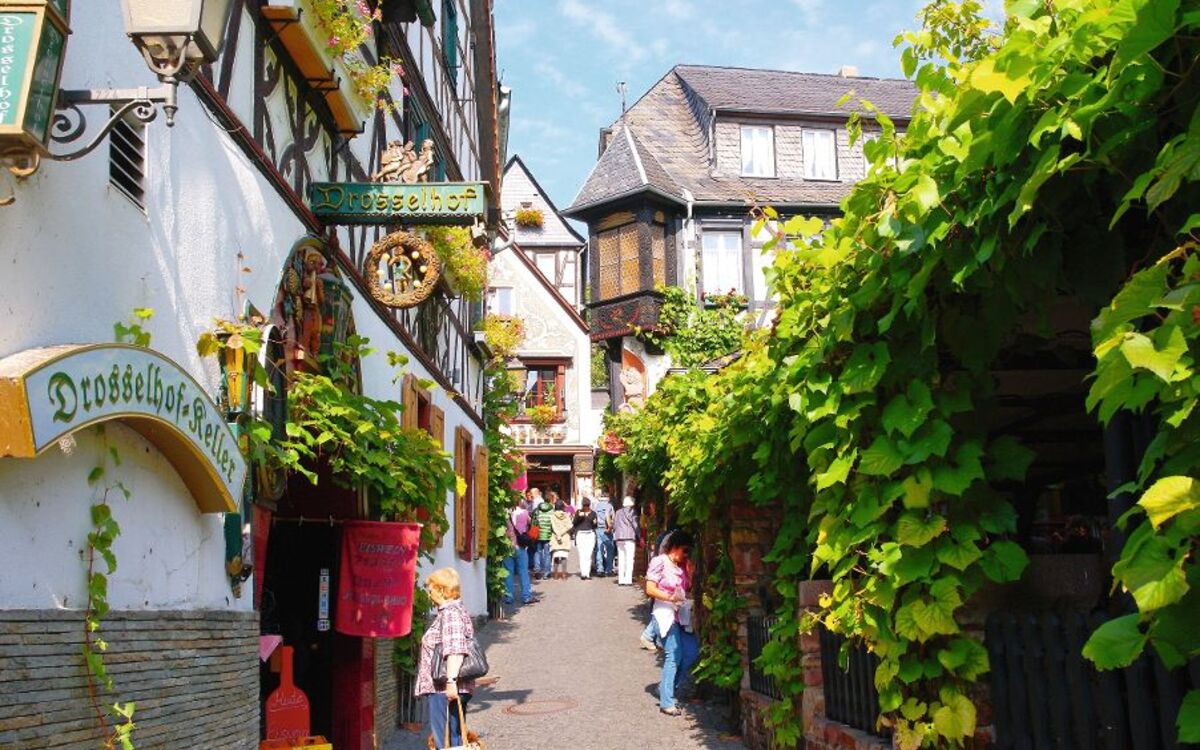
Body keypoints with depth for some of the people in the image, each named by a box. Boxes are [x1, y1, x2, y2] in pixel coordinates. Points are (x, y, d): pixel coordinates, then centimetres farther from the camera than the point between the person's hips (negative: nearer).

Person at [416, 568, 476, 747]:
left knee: (445, 740, -7)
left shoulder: (450, 613, -13)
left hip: (443, 690, -11)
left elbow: (455, 650, -25)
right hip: (447, 689, 11)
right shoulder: (457, 611, 20)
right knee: (454, 738, 13)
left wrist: (451, 680, -29)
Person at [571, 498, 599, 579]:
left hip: (590, 535, 1)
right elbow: (574, 523, 2)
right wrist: (579, 516, -14)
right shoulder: (578, 512, 9)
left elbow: (595, 526, 13)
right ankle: (583, 573, -10)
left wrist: (595, 523, -9)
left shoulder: (593, 513, 11)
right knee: (582, 555, -8)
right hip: (580, 534, -1)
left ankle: (587, 573, -2)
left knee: (588, 555, -5)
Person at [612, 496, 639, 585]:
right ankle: (628, 580, -10)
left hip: (618, 538, 6)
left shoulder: (618, 512, 15)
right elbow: (635, 525, -5)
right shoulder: (631, 512, -2)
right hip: (629, 537, -6)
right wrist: (639, 537, -1)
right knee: (629, 559, -5)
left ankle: (620, 580, 8)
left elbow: (614, 525, 15)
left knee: (620, 559, 9)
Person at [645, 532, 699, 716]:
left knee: (692, 651, -1)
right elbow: (650, 589, -10)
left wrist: (690, 571, 3)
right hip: (665, 613, -7)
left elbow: (688, 588, 15)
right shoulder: (660, 562, -5)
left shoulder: (682, 566, 16)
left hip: (681, 615, 7)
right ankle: (667, 702, -3)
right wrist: (670, 598, -20)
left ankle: (666, 687, 16)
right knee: (674, 655, -11)